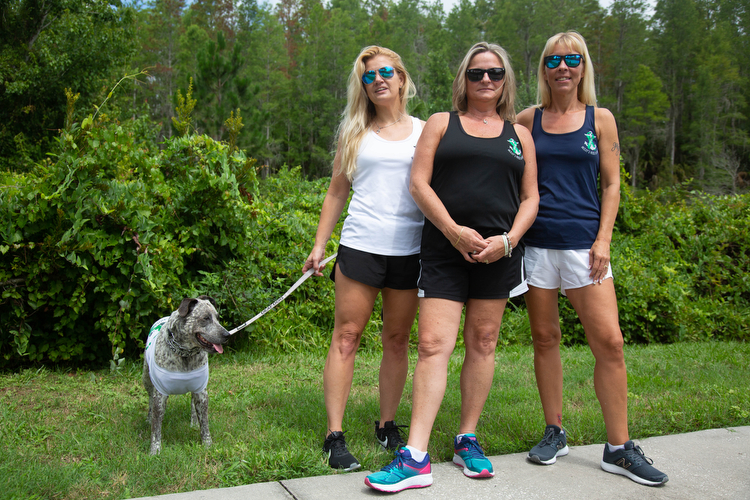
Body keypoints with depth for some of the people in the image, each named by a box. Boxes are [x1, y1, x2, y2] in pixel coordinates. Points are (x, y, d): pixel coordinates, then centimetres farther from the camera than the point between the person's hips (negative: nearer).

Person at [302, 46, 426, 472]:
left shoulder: (424, 131, 10)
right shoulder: (355, 132, 11)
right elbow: (337, 192, 13)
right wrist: (320, 245, 7)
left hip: (409, 249, 1)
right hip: (360, 245, 0)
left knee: (398, 340, 7)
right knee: (346, 336, -3)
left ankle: (388, 425, 21)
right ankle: (335, 435, 2)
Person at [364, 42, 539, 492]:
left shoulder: (519, 134, 16)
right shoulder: (441, 123, 10)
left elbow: (530, 197, 12)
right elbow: (419, 183, 0)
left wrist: (509, 239, -6)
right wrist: (454, 230, -12)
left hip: (498, 251, 2)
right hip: (446, 248, -2)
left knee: (483, 342, 6)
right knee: (433, 344, -9)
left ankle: (468, 440, 19)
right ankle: (416, 459, -8)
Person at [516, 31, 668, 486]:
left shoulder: (600, 119, 7)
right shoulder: (528, 120, 8)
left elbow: (612, 184, 5)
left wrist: (603, 239, -4)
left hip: (584, 241, -1)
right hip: (537, 243, 1)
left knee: (609, 341, -6)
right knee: (545, 337, 6)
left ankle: (619, 449, 6)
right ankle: (555, 434, 21)